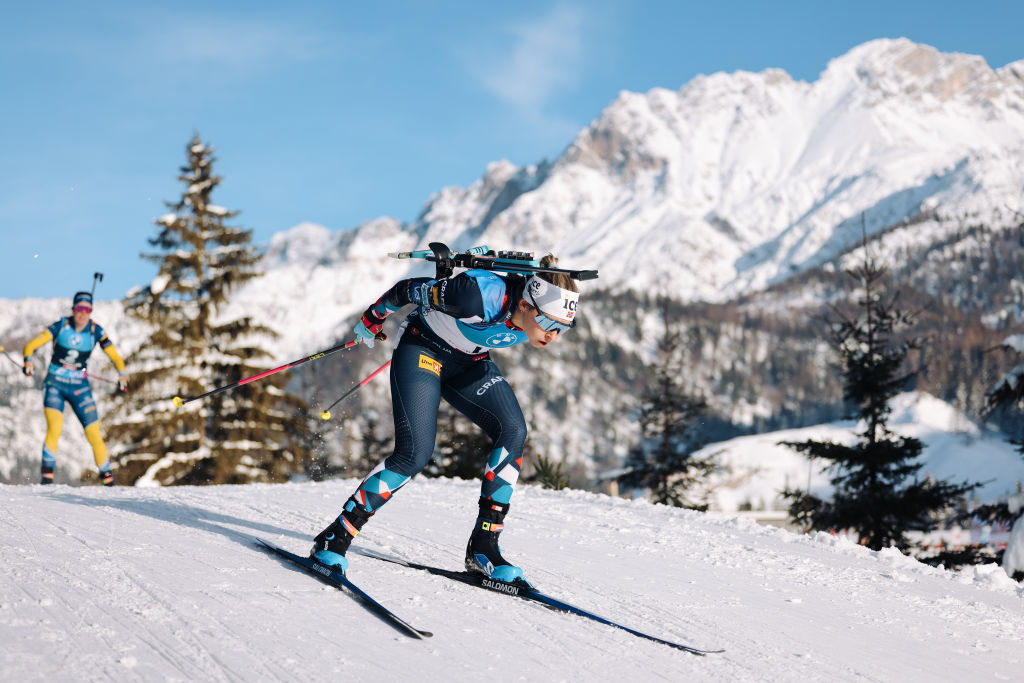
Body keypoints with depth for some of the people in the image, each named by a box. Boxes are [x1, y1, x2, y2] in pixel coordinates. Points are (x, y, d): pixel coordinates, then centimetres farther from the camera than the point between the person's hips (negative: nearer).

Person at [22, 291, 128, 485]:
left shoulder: (96, 331, -5)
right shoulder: (60, 327, -10)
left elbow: (115, 356, -4)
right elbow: (31, 346, -13)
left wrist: (122, 373, -23)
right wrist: (28, 361, -33)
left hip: (79, 387, 2)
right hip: (55, 384, -2)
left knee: (94, 435, -4)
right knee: (54, 428, -23)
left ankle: (107, 478, 10)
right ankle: (47, 475, -14)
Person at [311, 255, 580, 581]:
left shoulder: (548, 313, -21)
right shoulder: (480, 296, -38)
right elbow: (411, 289, -22)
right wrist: (372, 319, -5)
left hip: (469, 363, 6)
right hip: (423, 350, -6)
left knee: (513, 432, -16)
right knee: (416, 451, -21)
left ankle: (483, 545, -9)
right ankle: (334, 538, -10)